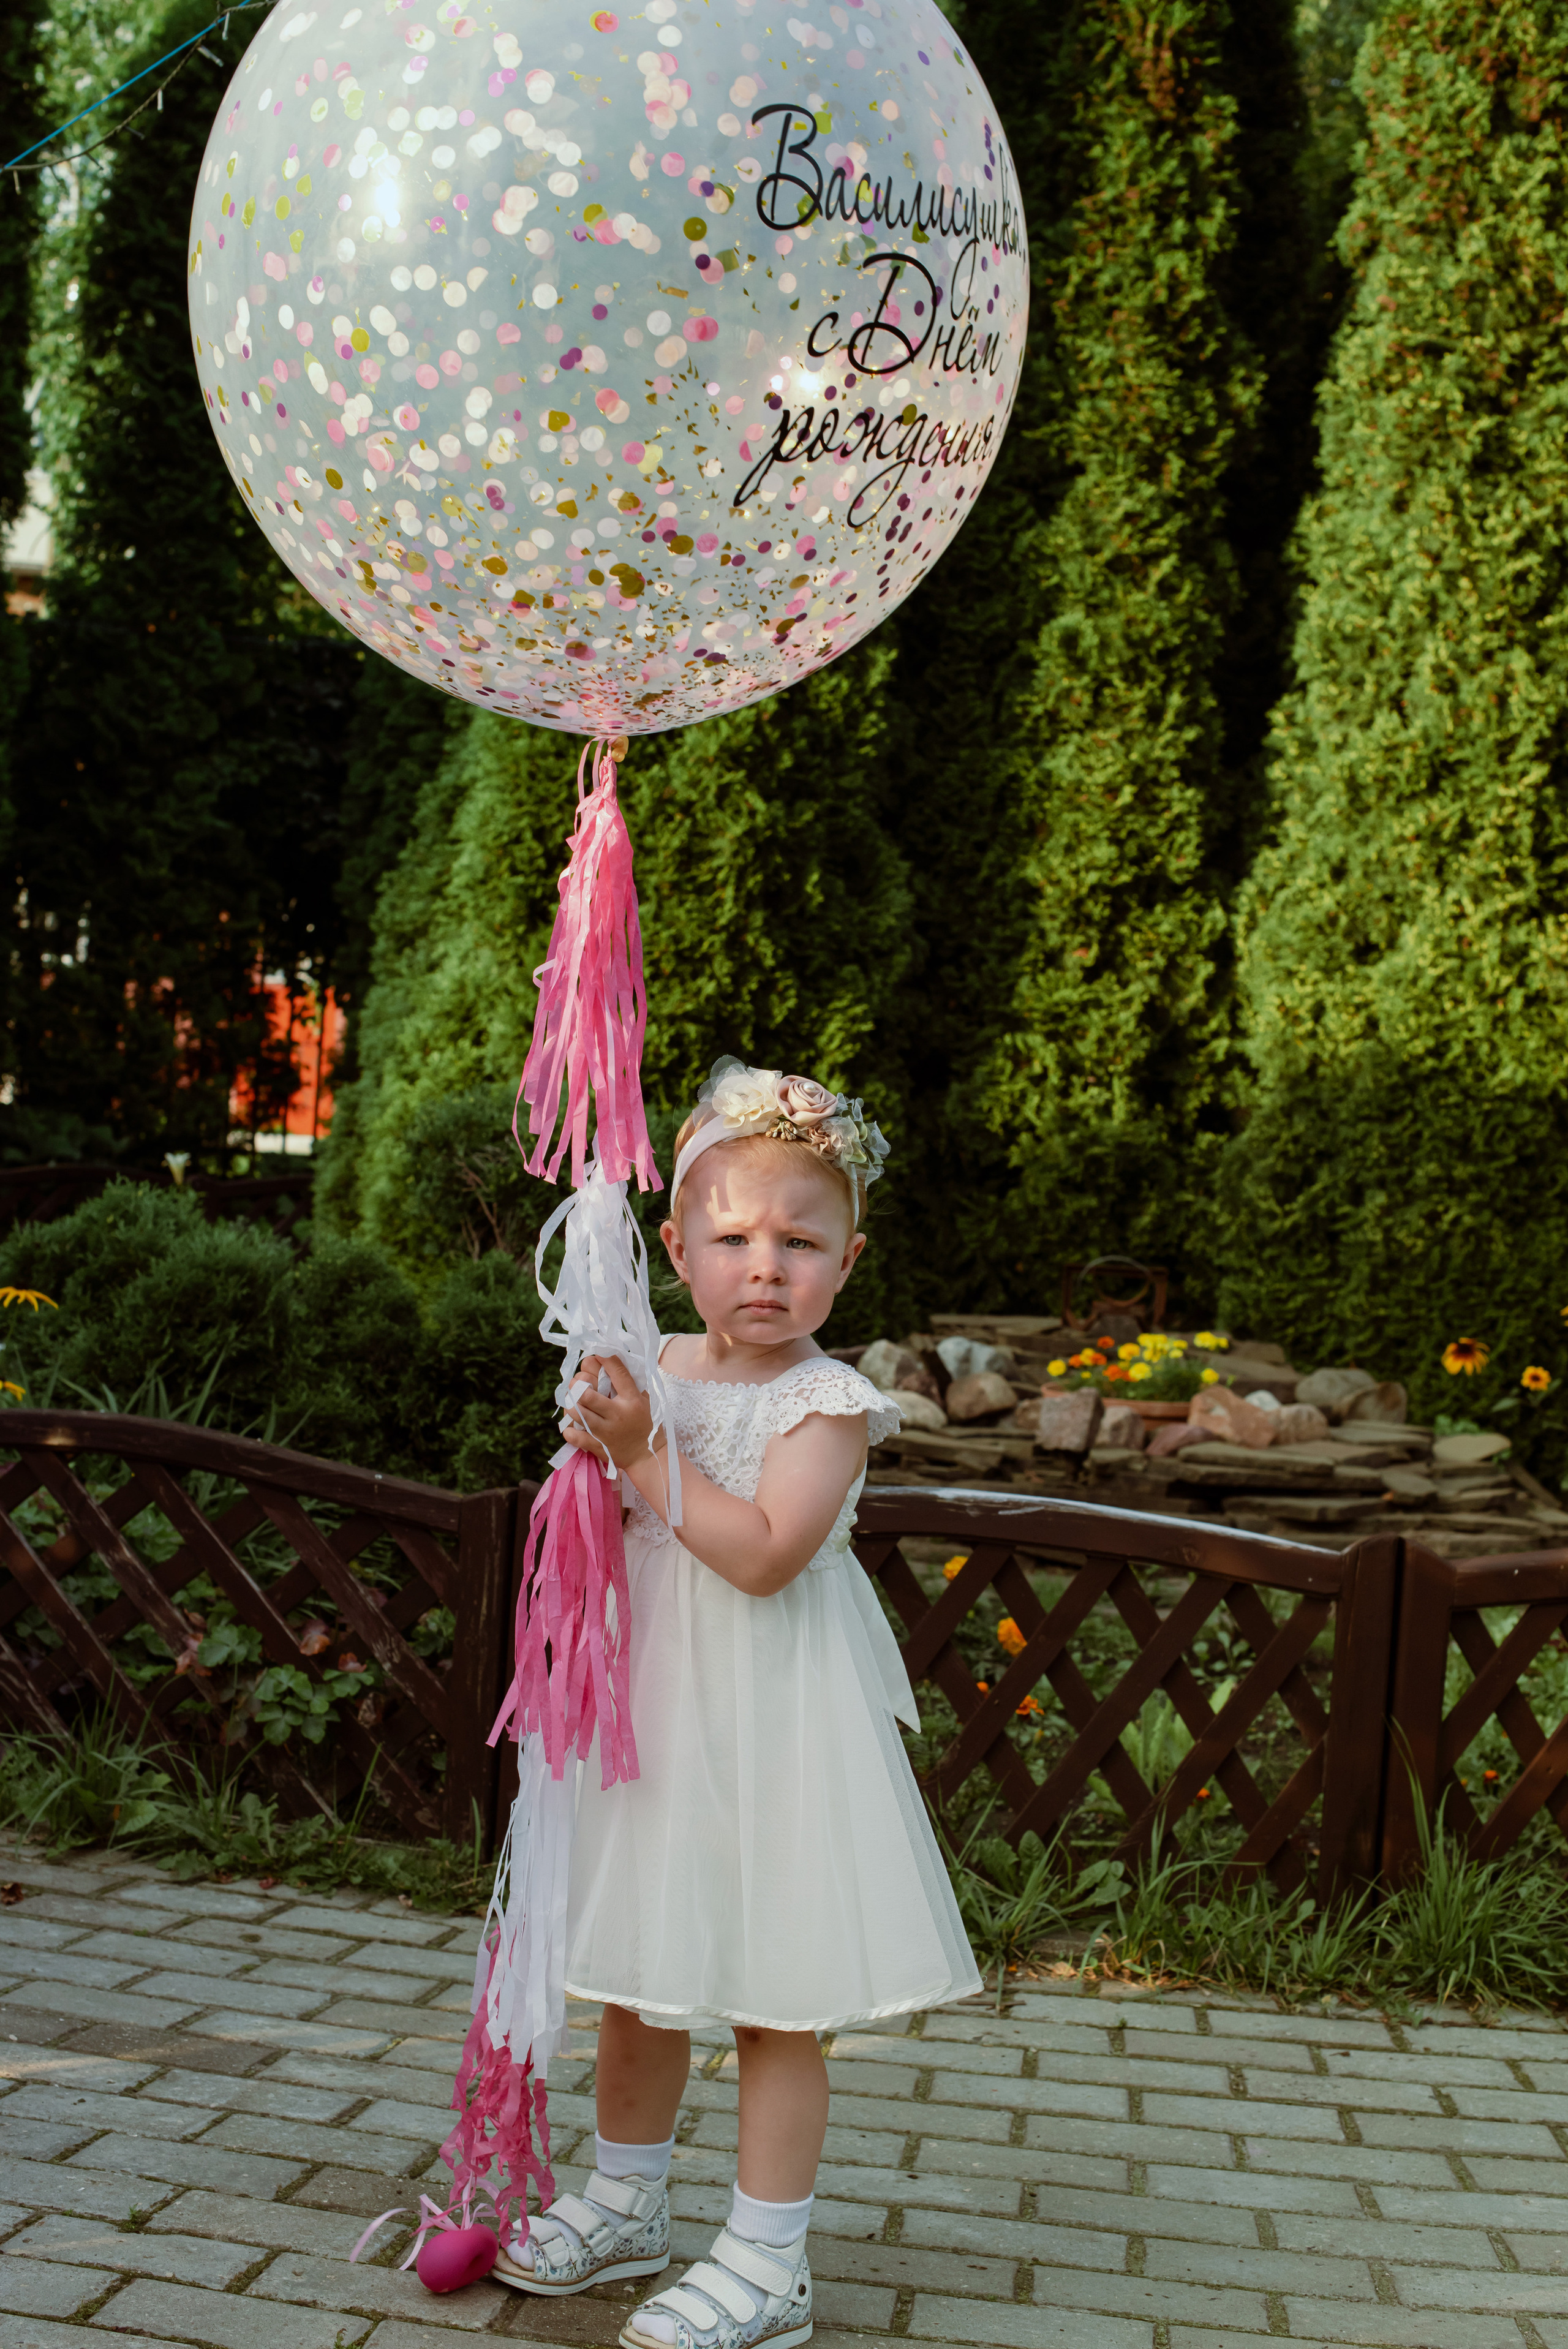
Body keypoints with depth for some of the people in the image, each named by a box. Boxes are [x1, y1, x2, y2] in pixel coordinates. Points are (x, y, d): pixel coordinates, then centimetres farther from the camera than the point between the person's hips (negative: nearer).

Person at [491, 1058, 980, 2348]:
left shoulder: (826, 1403, -14)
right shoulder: (655, 1370, 4)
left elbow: (763, 1554, -25)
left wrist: (644, 1454, -24)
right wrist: (596, 1451, -8)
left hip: (775, 1716, -6)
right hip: (655, 1696, 6)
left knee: (775, 1997, 1)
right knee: (639, 1976, 18)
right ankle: (624, 2203, 37)